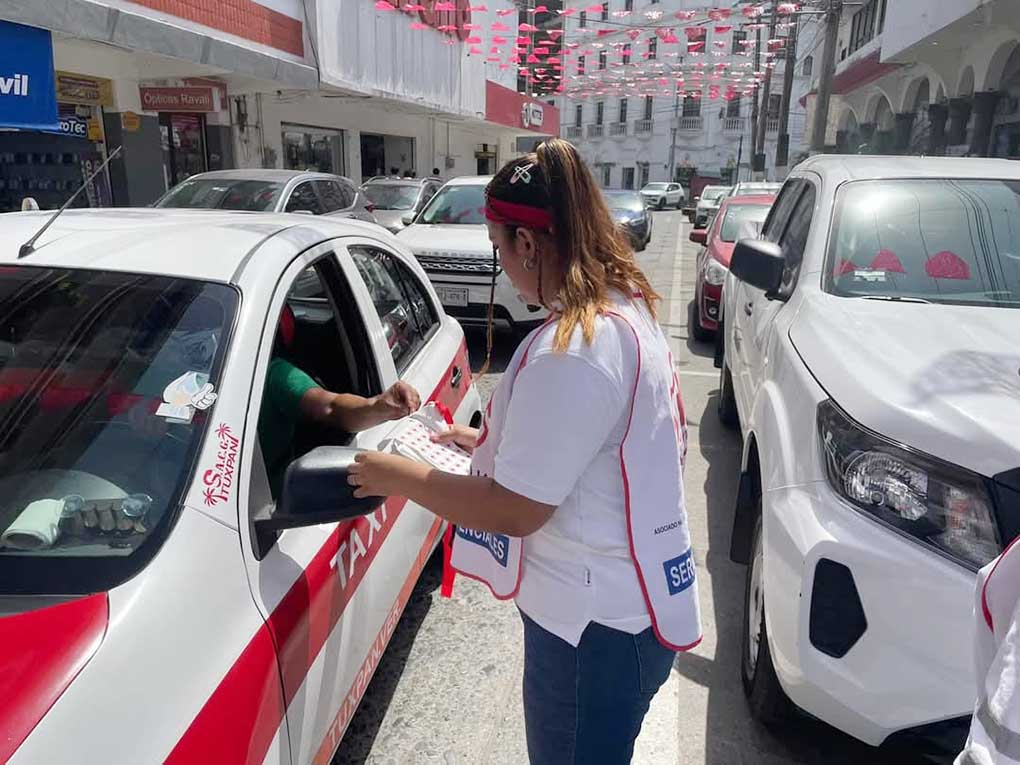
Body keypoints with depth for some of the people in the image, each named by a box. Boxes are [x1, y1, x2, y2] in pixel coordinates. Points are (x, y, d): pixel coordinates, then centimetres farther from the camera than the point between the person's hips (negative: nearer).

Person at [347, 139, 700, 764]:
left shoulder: (570, 351, -29)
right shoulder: (626, 307, 2)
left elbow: (515, 510, -24)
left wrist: (403, 478, -12)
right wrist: (495, 443, 13)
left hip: (597, 622, -9)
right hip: (625, 598, 9)